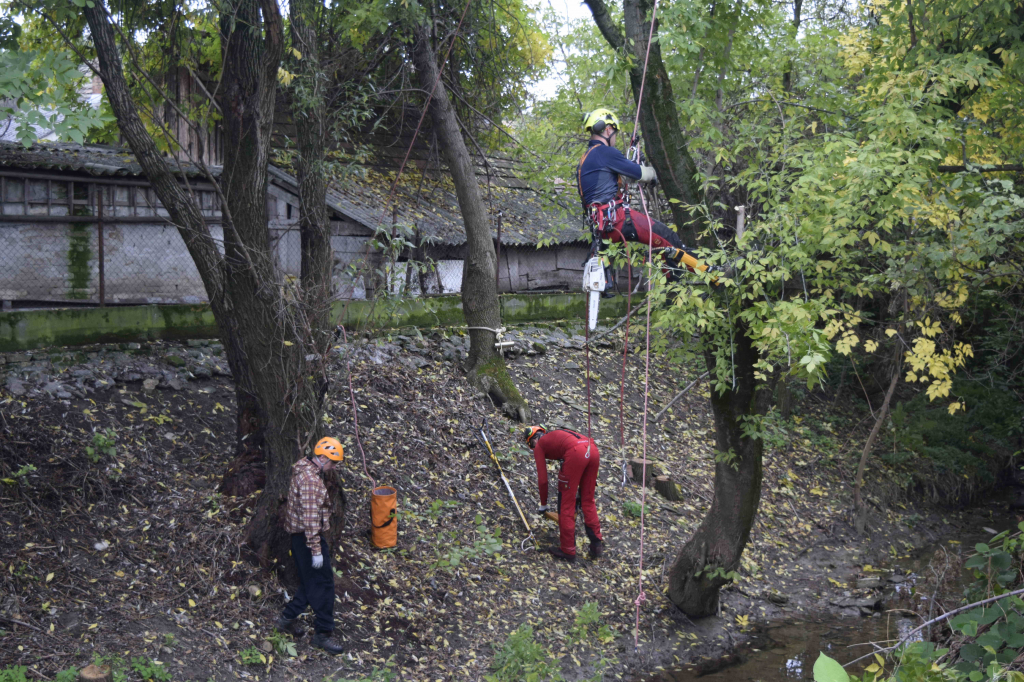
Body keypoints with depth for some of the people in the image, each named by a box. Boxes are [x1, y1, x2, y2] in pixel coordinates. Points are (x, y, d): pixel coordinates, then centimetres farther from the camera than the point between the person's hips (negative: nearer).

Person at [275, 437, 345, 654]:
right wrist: (316, 550, -24)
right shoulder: (310, 480, -24)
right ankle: (322, 634, 6)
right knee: (323, 585, -2)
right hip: (307, 538, -10)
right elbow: (311, 518, -27)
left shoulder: (304, 470, 10)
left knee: (312, 582, 19)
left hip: (300, 536, 10)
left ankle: (287, 618, 29)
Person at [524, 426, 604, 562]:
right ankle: (597, 546, 25)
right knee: (588, 501, 21)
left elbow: (542, 480, 18)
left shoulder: (539, 446, 21)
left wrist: (543, 505, 30)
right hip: (593, 449, 7)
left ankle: (568, 551, 16)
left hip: (576, 453, -7)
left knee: (566, 504, 8)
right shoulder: (556, 435, 38)